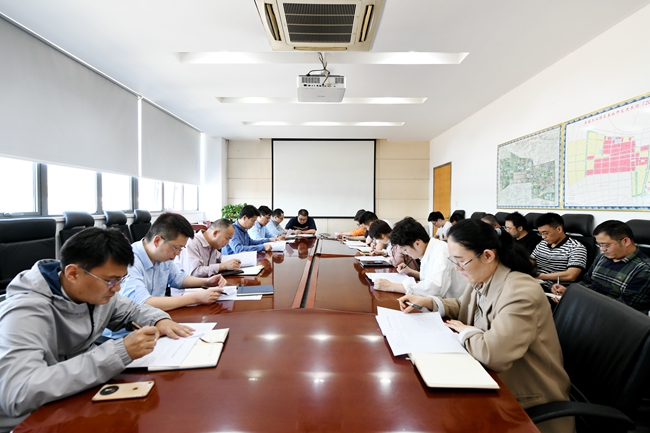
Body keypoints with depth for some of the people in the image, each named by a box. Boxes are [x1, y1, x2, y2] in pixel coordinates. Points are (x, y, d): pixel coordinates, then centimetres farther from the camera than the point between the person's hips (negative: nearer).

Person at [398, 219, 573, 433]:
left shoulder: (521, 293, -32)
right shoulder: (482, 279, -4)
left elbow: (491, 353, -39)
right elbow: (462, 306, 15)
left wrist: (467, 332, -18)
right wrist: (428, 302, -3)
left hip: (525, 395, -7)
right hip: (494, 377, 7)